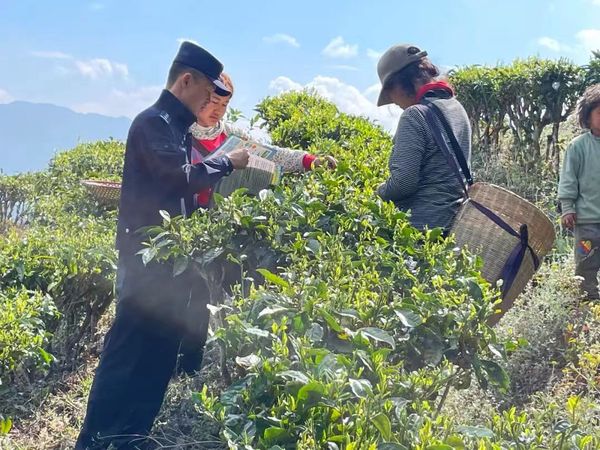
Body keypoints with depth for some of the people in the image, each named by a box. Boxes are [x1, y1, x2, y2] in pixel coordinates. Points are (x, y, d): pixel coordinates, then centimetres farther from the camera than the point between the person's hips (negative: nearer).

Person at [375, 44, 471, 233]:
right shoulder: (457, 108, 11)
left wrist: (378, 193, 0)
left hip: (422, 224, -9)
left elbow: (403, 182, -20)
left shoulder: (414, 116, -15)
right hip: (454, 221, 9)